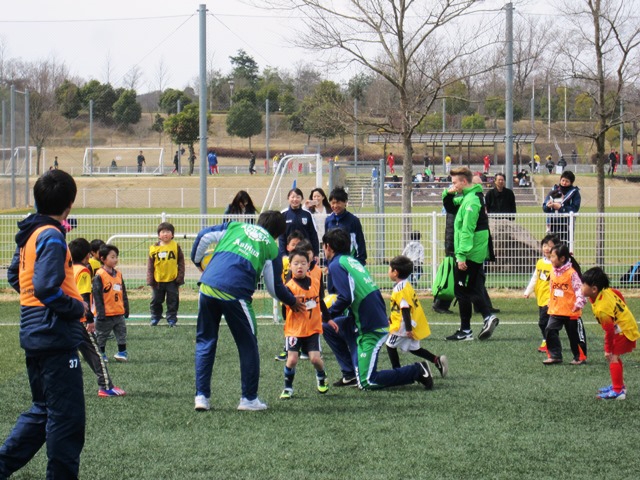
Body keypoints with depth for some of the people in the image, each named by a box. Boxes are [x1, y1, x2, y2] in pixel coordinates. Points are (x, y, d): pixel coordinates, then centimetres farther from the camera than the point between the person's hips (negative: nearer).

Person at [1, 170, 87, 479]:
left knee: (43, 410, 19)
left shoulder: (29, 234, 11)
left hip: (34, 335, 9)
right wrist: (77, 308, -11)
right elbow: (47, 288, -26)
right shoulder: (51, 237, -16)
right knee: (67, 417, -2)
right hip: (56, 336, -9)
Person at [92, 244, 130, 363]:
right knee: (101, 336, 6)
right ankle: (101, 354, 16)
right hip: (106, 313, -6)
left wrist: (126, 309, 15)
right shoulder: (99, 276, -14)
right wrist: (100, 312, -17)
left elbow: (124, 293, 16)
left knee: (122, 334, 11)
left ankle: (122, 352, 21)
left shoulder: (118, 274, 8)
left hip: (119, 313, 6)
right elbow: (97, 295, -15)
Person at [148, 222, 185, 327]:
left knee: (172, 301, 6)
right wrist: (150, 281, -1)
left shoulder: (176, 246, -4)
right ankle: (155, 318, 25)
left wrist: (180, 278, -5)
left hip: (172, 280, -1)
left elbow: (181, 263, 0)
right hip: (158, 281, 1)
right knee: (155, 301, 11)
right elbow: (150, 266, 3)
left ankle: (172, 319, 16)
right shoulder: (154, 248, -2)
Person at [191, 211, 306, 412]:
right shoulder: (272, 247, 14)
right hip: (235, 294, -3)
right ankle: (249, 398, 18)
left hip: (208, 287, 3)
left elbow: (204, 237, 12)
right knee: (248, 346, 14)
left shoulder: (234, 227, 21)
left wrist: (197, 260, 30)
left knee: (205, 342, 16)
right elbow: (275, 287, 16)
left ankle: (201, 396, 12)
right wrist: (292, 302, 34)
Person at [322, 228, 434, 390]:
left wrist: (327, 315, -5)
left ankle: (417, 371, -5)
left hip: (370, 328, -9)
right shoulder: (353, 261, 16)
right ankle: (350, 375, 18)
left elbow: (346, 298, -21)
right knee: (328, 327, 18)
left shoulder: (336, 265, -10)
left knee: (366, 383, -6)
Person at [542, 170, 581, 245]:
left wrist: (560, 207, -13)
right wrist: (548, 206, -13)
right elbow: (544, 207, 10)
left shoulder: (574, 192, 2)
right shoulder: (554, 190, 12)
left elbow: (575, 208, -9)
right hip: (553, 223, 4)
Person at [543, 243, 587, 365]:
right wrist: (550, 303, 22)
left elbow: (579, 289, -17)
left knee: (575, 335, 6)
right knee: (550, 331, -4)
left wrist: (579, 303, -29)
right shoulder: (553, 272, 5)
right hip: (555, 310, 6)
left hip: (571, 311, -6)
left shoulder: (571, 273, -16)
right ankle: (555, 356, 2)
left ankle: (580, 357, 19)